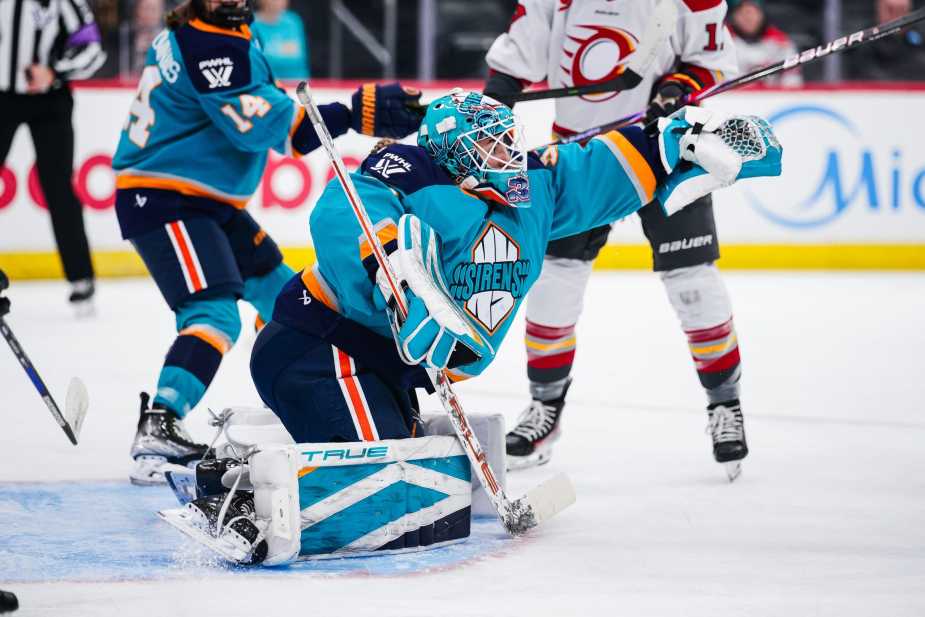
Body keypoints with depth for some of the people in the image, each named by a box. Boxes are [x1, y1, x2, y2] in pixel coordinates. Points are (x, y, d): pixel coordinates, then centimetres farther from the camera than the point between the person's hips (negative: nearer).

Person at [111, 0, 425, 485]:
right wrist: (357, 113, -27)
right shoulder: (208, 45, -21)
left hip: (206, 199, 11)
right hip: (162, 202, -11)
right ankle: (158, 429, -36)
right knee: (215, 313, -25)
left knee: (276, 290, 23)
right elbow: (262, 123, -25)